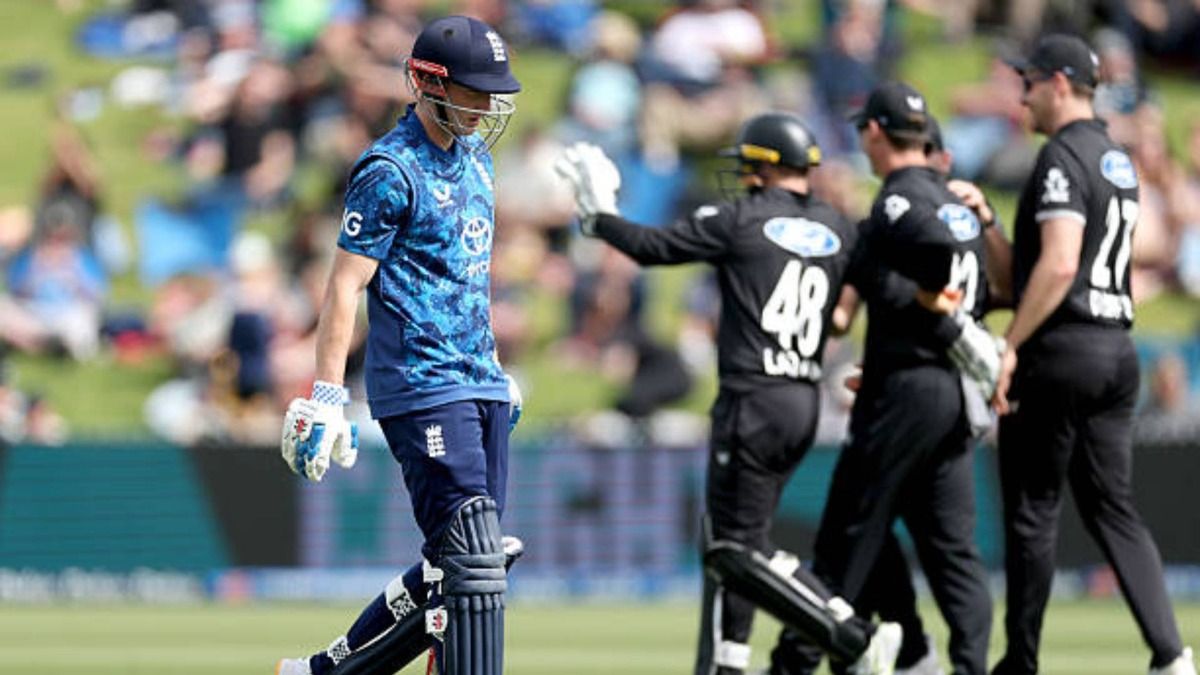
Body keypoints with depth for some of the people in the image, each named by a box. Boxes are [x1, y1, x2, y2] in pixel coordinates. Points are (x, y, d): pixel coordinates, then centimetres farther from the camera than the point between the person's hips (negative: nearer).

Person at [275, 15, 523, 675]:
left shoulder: (475, 159, 15)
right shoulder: (391, 170, -11)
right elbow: (345, 285, -13)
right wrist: (327, 397, -19)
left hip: (478, 386, 9)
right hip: (420, 390, -9)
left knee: (453, 568, 7)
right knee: (471, 560, -15)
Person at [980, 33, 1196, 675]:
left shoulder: (1063, 156, -11)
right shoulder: (1118, 160, 17)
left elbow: (1059, 265, -22)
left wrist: (1010, 346, -20)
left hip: (1061, 350, -9)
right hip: (1117, 350, 9)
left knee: (1031, 513, 0)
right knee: (1113, 508, 8)